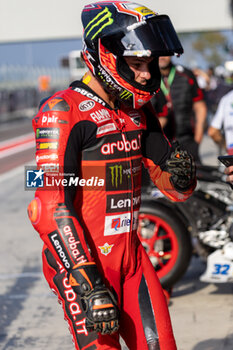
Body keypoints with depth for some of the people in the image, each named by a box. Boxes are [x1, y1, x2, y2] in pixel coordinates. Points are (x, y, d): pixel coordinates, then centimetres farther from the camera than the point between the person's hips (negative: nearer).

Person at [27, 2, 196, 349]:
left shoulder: (138, 109, 10)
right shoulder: (63, 110, -14)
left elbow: (176, 188, 15)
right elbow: (50, 209, -20)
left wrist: (181, 172, -11)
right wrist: (88, 285, -25)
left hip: (131, 255, 7)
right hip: (83, 259, -7)